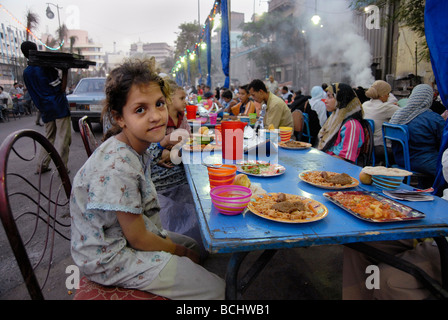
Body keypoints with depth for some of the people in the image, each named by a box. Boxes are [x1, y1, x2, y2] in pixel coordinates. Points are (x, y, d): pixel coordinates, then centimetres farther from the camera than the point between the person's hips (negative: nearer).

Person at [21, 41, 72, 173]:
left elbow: (34, 93, 16)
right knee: (63, 138, -3)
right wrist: (64, 73, -4)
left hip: (45, 110, 6)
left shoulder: (26, 73, 10)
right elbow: (61, 89, -11)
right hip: (60, 107, -6)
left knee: (48, 138, 17)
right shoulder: (46, 67, -9)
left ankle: (41, 166, 17)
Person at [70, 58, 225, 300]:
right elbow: (138, 239, -22)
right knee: (214, 289, -6)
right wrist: (180, 251, -7)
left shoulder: (137, 149, -4)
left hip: (129, 233, 9)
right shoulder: (118, 168, -32)